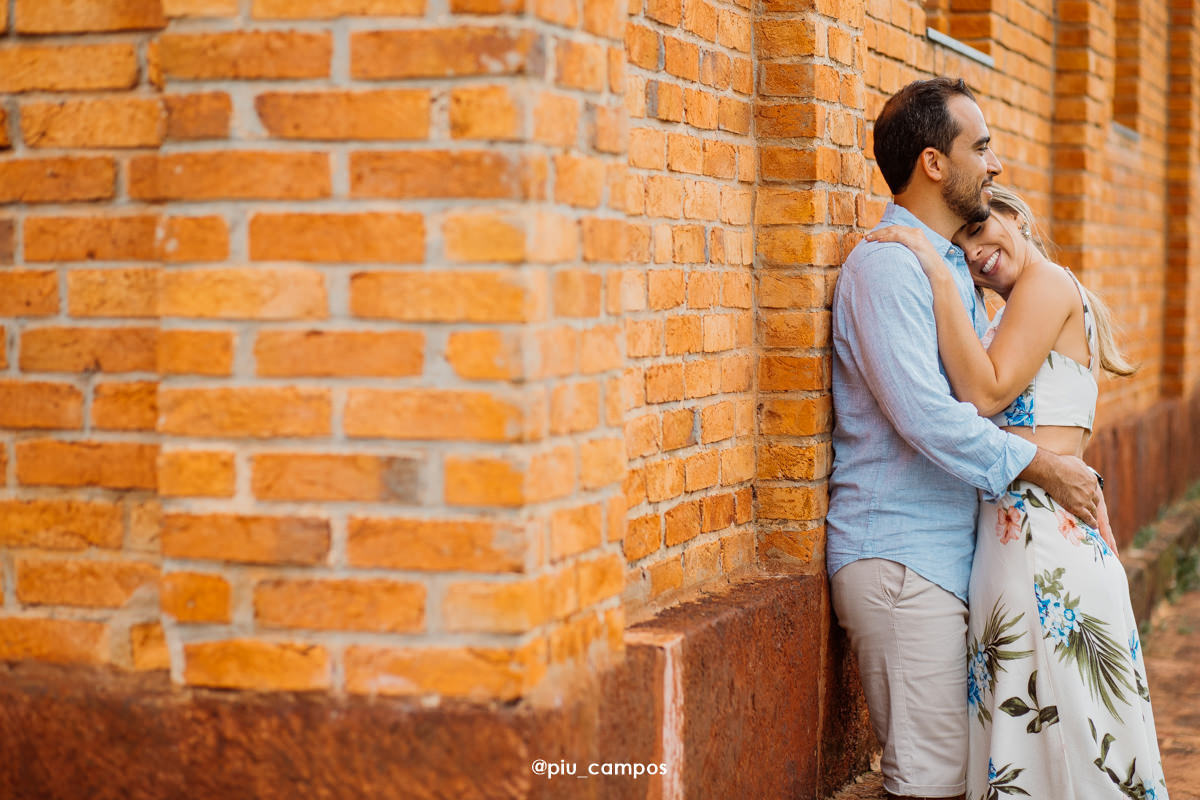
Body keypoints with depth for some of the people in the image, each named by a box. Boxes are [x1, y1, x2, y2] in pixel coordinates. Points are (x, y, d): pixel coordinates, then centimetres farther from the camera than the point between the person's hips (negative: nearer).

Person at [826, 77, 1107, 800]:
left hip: (949, 552, 10)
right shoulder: (886, 265, -13)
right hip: (899, 557, -10)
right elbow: (923, 415, -23)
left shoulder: (954, 267, 19)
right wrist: (1041, 467, -15)